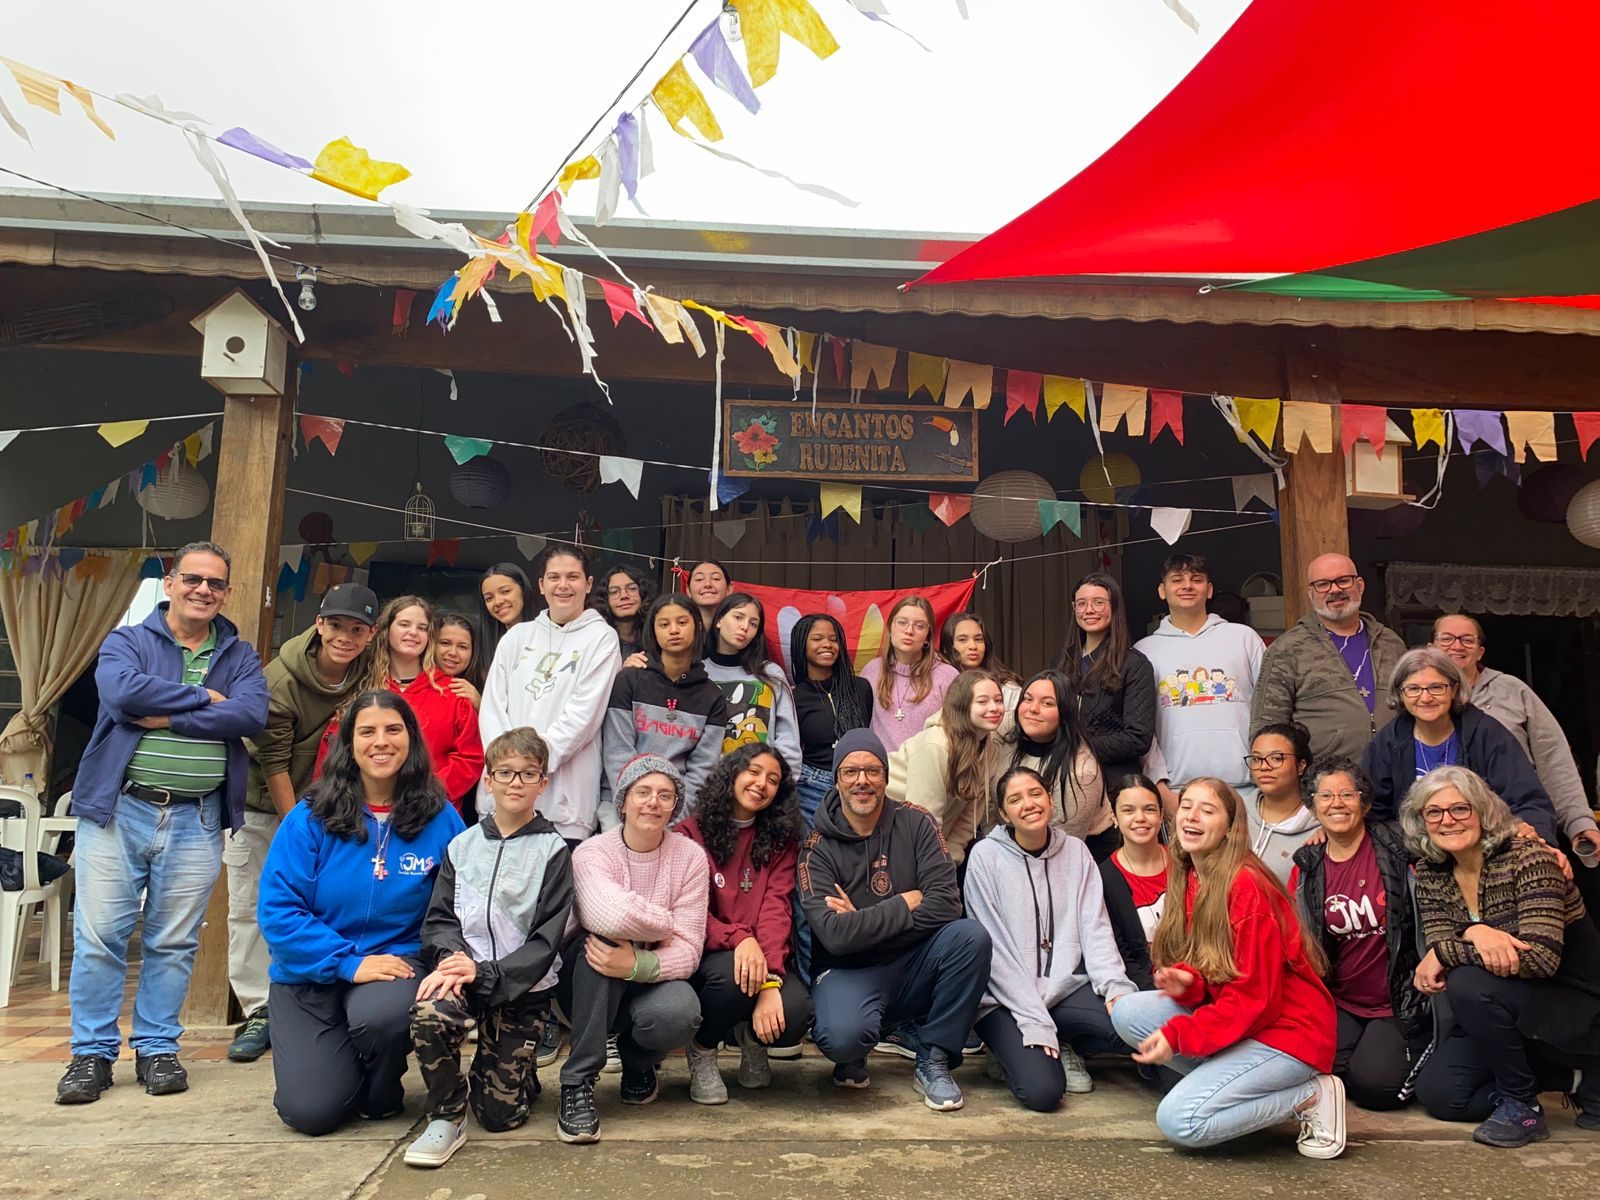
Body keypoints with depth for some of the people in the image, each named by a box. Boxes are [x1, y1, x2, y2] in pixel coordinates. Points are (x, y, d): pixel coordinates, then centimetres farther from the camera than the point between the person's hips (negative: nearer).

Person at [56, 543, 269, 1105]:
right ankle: (92, 1053, 15)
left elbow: (251, 715, -10)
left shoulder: (240, 656, 9)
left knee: (174, 943, 7)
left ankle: (157, 1048, 20)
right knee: (99, 937, 1)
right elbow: (122, 691, -18)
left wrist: (165, 717, -14)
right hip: (118, 808, -1)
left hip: (196, 819, 1)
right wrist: (204, 696, -11)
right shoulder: (127, 641, 5)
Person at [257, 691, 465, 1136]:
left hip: (397, 965, 0)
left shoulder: (440, 819, -5)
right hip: (311, 974, 1)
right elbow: (278, 909, -11)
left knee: (381, 1014, -34)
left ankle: (383, 1093, 2)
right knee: (310, 1111, -12)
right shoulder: (310, 818, -7)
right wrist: (348, 962, -19)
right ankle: (337, 1064, 26)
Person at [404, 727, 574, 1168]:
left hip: (523, 987, -2)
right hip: (464, 970, 2)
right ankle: (446, 1116, -9)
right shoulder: (462, 845, 7)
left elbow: (547, 939, -8)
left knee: (500, 1113, -3)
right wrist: (452, 959, -17)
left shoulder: (553, 851, -3)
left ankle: (517, 1069, 32)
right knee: (428, 1013, -33)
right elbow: (439, 918, 4)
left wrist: (487, 974, -19)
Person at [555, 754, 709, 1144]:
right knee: (604, 936, -33)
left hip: (652, 977, 1)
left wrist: (638, 964, -34)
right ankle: (578, 1082, -23)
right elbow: (611, 915, -36)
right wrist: (664, 925, -19)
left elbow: (688, 951, -16)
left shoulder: (690, 857, -9)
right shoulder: (592, 853, -14)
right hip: (591, 985, -1)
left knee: (679, 1013, -33)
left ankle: (638, 1061, 7)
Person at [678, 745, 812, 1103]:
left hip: (762, 959, 2)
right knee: (732, 972, -36)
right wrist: (738, 938, -29)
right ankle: (702, 1051, -2)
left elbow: (776, 909, -8)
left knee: (794, 1014, -29)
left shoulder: (781, 840, 7)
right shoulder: (691, 833, 0)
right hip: (705, 956, -2)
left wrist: (770, 981, -25)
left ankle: (752, 1037, 11)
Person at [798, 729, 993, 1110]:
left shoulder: (915, 823, -2)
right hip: (850, 972, -2)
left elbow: (947, 904, -14)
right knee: (844, 1035, -35)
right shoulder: (818, 848, -7)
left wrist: (865, 922, -17)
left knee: (971, 935, -26)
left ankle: (933, 1060, -6)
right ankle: (852, 1057, 7)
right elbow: (834, 934, -20)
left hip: (915, 965, 3)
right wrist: (905, 904, -14)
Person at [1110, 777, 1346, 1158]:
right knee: (1127, 1011, -9)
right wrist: (1187, 982, -14)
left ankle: (1309, 1096, -2)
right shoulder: (1192, 882, 4)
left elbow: (1256, 997, -20)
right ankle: (1222, 1082, 0)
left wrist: (1179, 1035, -20)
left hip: (1287, 1031, -8)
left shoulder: (1247, 887, -21)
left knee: (1179, 1122, -18)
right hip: (1230, 1019, 8)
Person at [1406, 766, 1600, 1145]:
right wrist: (1471, 933, -31)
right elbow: (1436, 950, -8)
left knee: (1468, 983, -32)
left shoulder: (1527, 859, -21)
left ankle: (1522, 1106, -10)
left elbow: (1541, 957, -29)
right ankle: (1561, 1078, 15)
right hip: (1501, 1011, 7)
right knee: (1437, 1094, -4)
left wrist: (1444, 953, -26)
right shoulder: (1431, 873, -2)